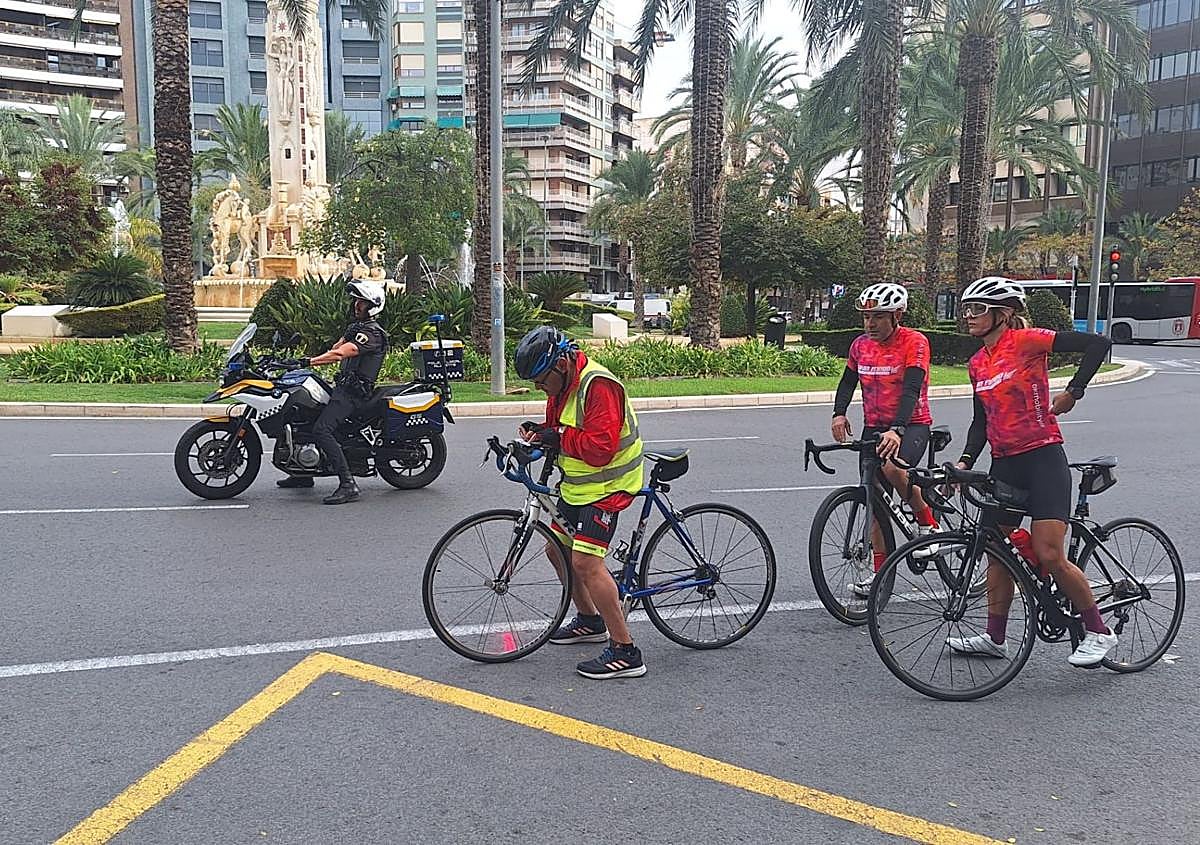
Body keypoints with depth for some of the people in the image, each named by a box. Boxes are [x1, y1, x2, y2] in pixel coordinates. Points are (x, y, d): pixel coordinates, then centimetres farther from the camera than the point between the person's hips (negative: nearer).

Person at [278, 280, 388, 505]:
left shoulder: (372, 333, -14)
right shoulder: (355, 326, 19)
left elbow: (339, 354, -25)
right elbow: (334, 349, 14)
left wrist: (309, 362, -30)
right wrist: (307, 362, 3)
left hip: (354, 391, -11)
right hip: (344, 385, 11)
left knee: (322, 430, -25)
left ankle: (348, 485, -28)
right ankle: (304, 473, 27)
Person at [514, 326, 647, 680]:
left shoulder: (599, 386, -23)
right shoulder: (562, 387, 8)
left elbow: (601, 447, -30)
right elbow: (560, 432, 17)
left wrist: (557, 438, -24)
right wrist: (538, 431, -4)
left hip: (606, 486, -10)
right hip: (576, 485, 10)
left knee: (585, 561, -18)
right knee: (558, 549, 17)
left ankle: (625, 653, -11)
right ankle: (589, 621, 37)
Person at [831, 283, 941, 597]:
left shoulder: (914, 342, -14)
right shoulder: (860, 345, 3)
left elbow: (911, 389, -25)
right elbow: (848, 382, 6)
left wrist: (896, 430, -39)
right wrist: (839, 414, -15)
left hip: (911, 425, -6)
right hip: (873, 427, 6)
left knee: (892, 467, -35)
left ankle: (929, 524, -10)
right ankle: (881, 572, 16)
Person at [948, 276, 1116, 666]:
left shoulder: (1026, 341, -10)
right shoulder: (977, 363, 11)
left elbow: (1098, 344, -13)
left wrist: (1072, 392, -12)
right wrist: (965, 461, 3)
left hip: (1042, 458, -7)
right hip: (1003, 464, 7)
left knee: (1049, 556, -11)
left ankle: (1099, 632, 8)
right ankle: (994, 638, 24)